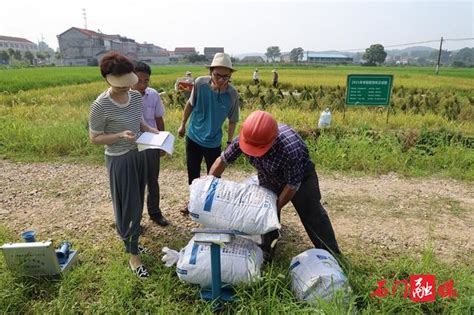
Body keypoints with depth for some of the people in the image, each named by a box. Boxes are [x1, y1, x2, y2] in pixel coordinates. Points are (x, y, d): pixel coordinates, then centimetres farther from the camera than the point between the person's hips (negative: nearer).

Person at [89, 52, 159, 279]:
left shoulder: (136, 96, -2)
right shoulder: (100, 106, -20)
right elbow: (94, 138, -12)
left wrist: (153, 131, -7)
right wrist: (120, 135, -26)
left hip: (139, 154, 7)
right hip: (120, 160, -7)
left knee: (137, 204, 17)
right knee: (128, 206, 2)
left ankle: (131, 242, 38)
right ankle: (133, 255, 19)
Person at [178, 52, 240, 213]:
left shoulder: (232, 95, -20)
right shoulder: (200, 83, -18)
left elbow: (232, 121, -6)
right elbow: (190, 103, -1)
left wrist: (229, 143, -2)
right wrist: (183, 124, 8)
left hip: (213, 142, -2)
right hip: (193, 137, 2)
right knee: (192, 173, 19)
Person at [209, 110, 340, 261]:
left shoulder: (291, 148, -45)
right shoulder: (244, 138, -31)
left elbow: (293, 184, -29)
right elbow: (223, 159, -15)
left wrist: (277, 206, -19)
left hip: (299, 176, -4)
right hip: (269, 178, 4)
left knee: (312, 214, 4)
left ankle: (331, 255, 21)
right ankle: (267, 251, 29)